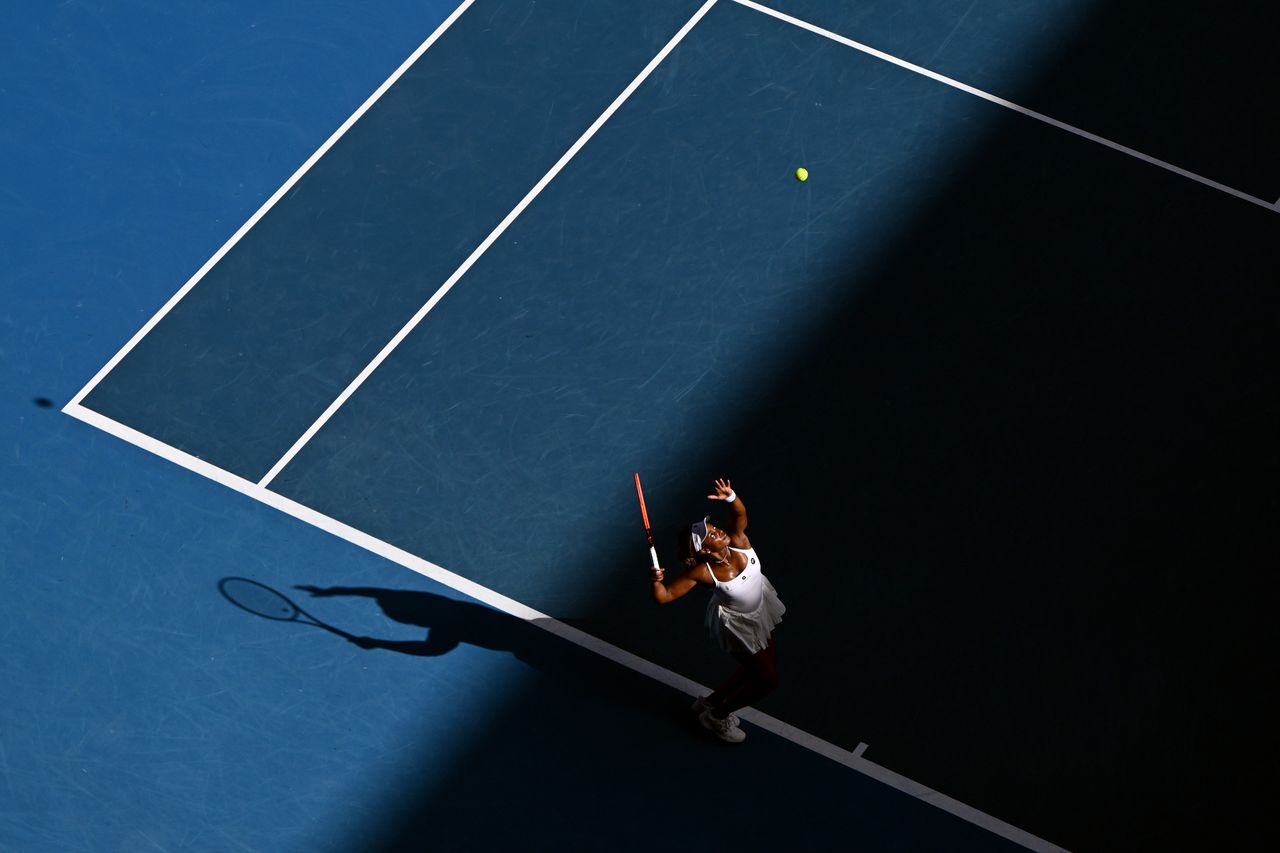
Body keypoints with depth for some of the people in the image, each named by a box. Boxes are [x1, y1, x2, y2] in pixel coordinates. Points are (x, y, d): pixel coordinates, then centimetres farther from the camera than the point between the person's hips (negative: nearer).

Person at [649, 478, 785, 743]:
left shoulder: (738, 541, -26)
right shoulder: (703, 573, -36)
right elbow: (665, 596, -33)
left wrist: (730, 496, -50)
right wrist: (656, 581, -53)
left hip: (760, 606, 6)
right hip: (738, 624, -6)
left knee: (766, 664, 24)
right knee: (768, 681, 2)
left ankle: (711, 702, 41)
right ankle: (716, 717, 24)